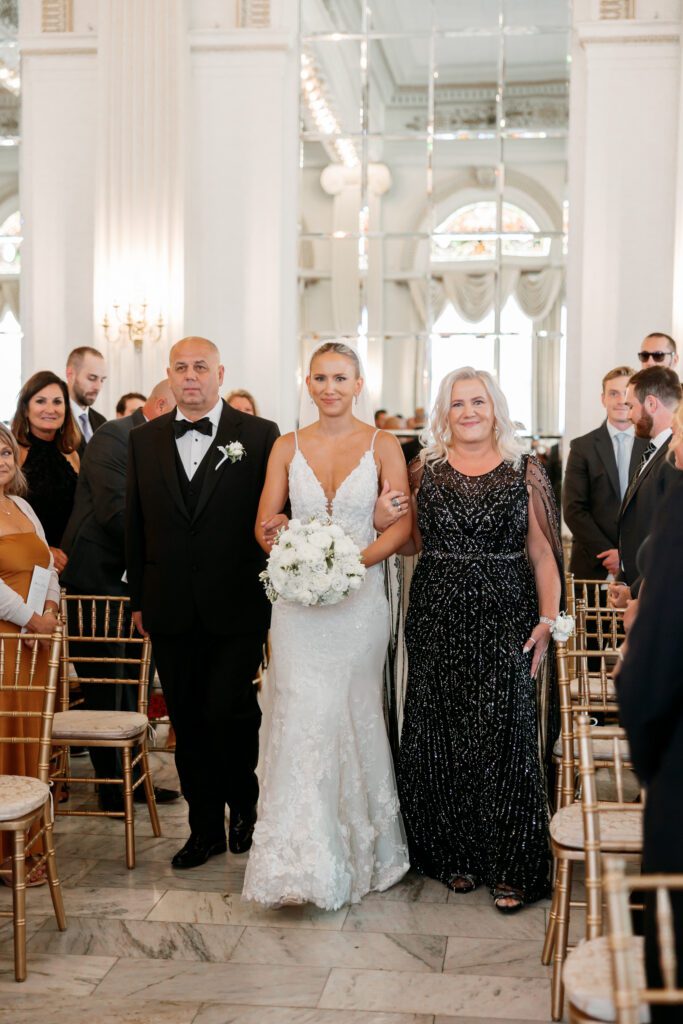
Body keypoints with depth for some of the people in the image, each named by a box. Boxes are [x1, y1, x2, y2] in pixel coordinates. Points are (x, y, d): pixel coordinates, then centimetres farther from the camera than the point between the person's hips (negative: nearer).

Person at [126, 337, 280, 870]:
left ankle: (244, 805, 22)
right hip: (170, 608, 4)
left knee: (228, 711, -6)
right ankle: (206, 827, 24)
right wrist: (139, 598, 9)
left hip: (236, 606, -3)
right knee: (188, 721, 9)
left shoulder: (259, 435, -1)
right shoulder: (145, 439, 9)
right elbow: (135, 522, 11)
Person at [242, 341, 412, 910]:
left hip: (360, 596, -1)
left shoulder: (382, 446, 2)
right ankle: (302, 861, -1)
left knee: (353, 717, 6)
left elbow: (402, 526, -5)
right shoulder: (288, 447, 7)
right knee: (303, 717, -6)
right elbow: (264, 523, 6)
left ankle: (362, 847, 24)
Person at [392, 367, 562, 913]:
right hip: (437, 621, 2)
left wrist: (548, 621, -7)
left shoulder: (525, 472, 3)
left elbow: (543, 554, 1)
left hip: (505, 623, -2)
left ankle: (510, 868, 9)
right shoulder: (425, 470, 8)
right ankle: (455, 855, 21)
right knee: (440, 738, 6)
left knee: (504, 738, -3)